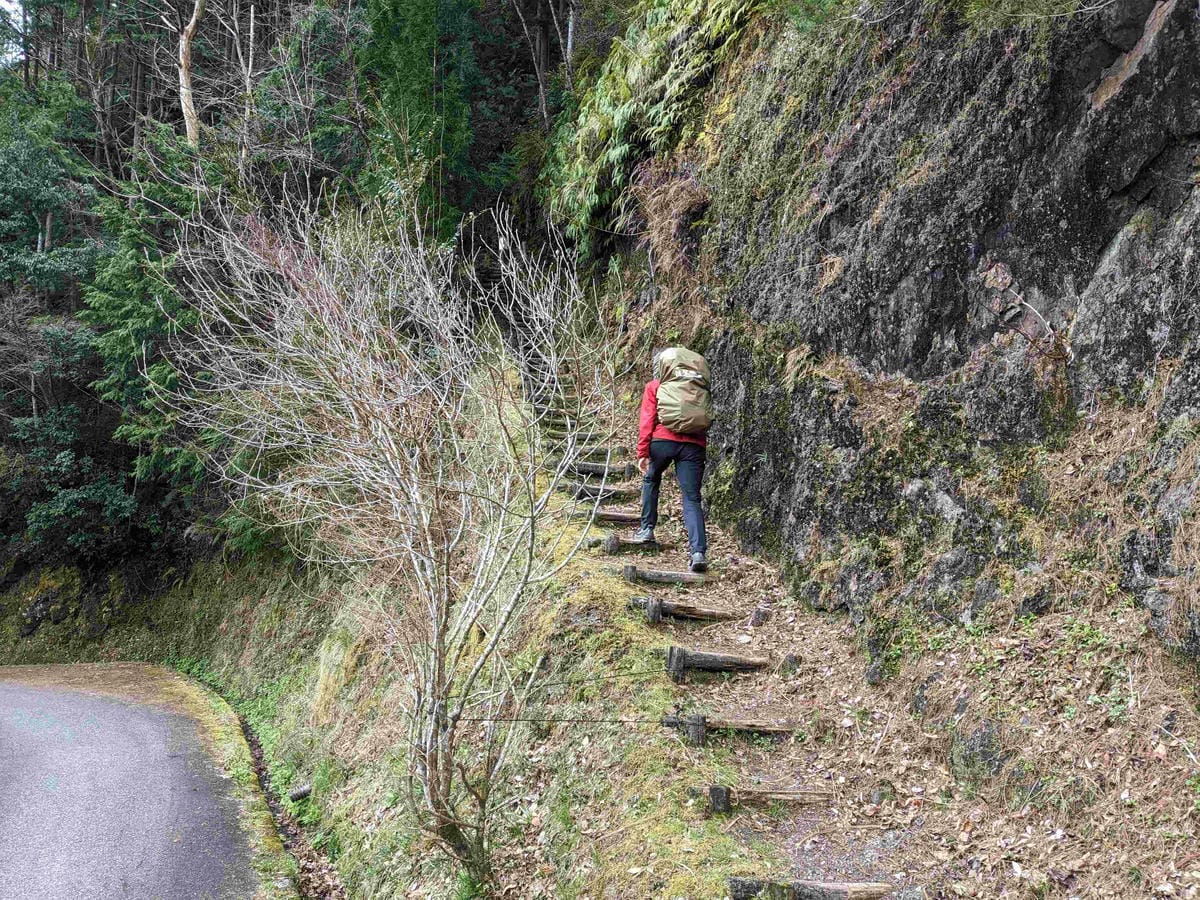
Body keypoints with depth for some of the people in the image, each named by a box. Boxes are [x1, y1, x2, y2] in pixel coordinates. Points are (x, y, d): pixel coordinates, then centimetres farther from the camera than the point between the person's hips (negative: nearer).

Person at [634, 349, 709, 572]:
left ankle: (647, 529, 25)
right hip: (694, 444, 1)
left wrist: (642, 452, -2)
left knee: (650, 479, 28)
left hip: (663, 440, -1)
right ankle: (699, 551, -17)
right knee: (692, 498, -1)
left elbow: (647, 420, 3)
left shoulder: (654, 386, 13)